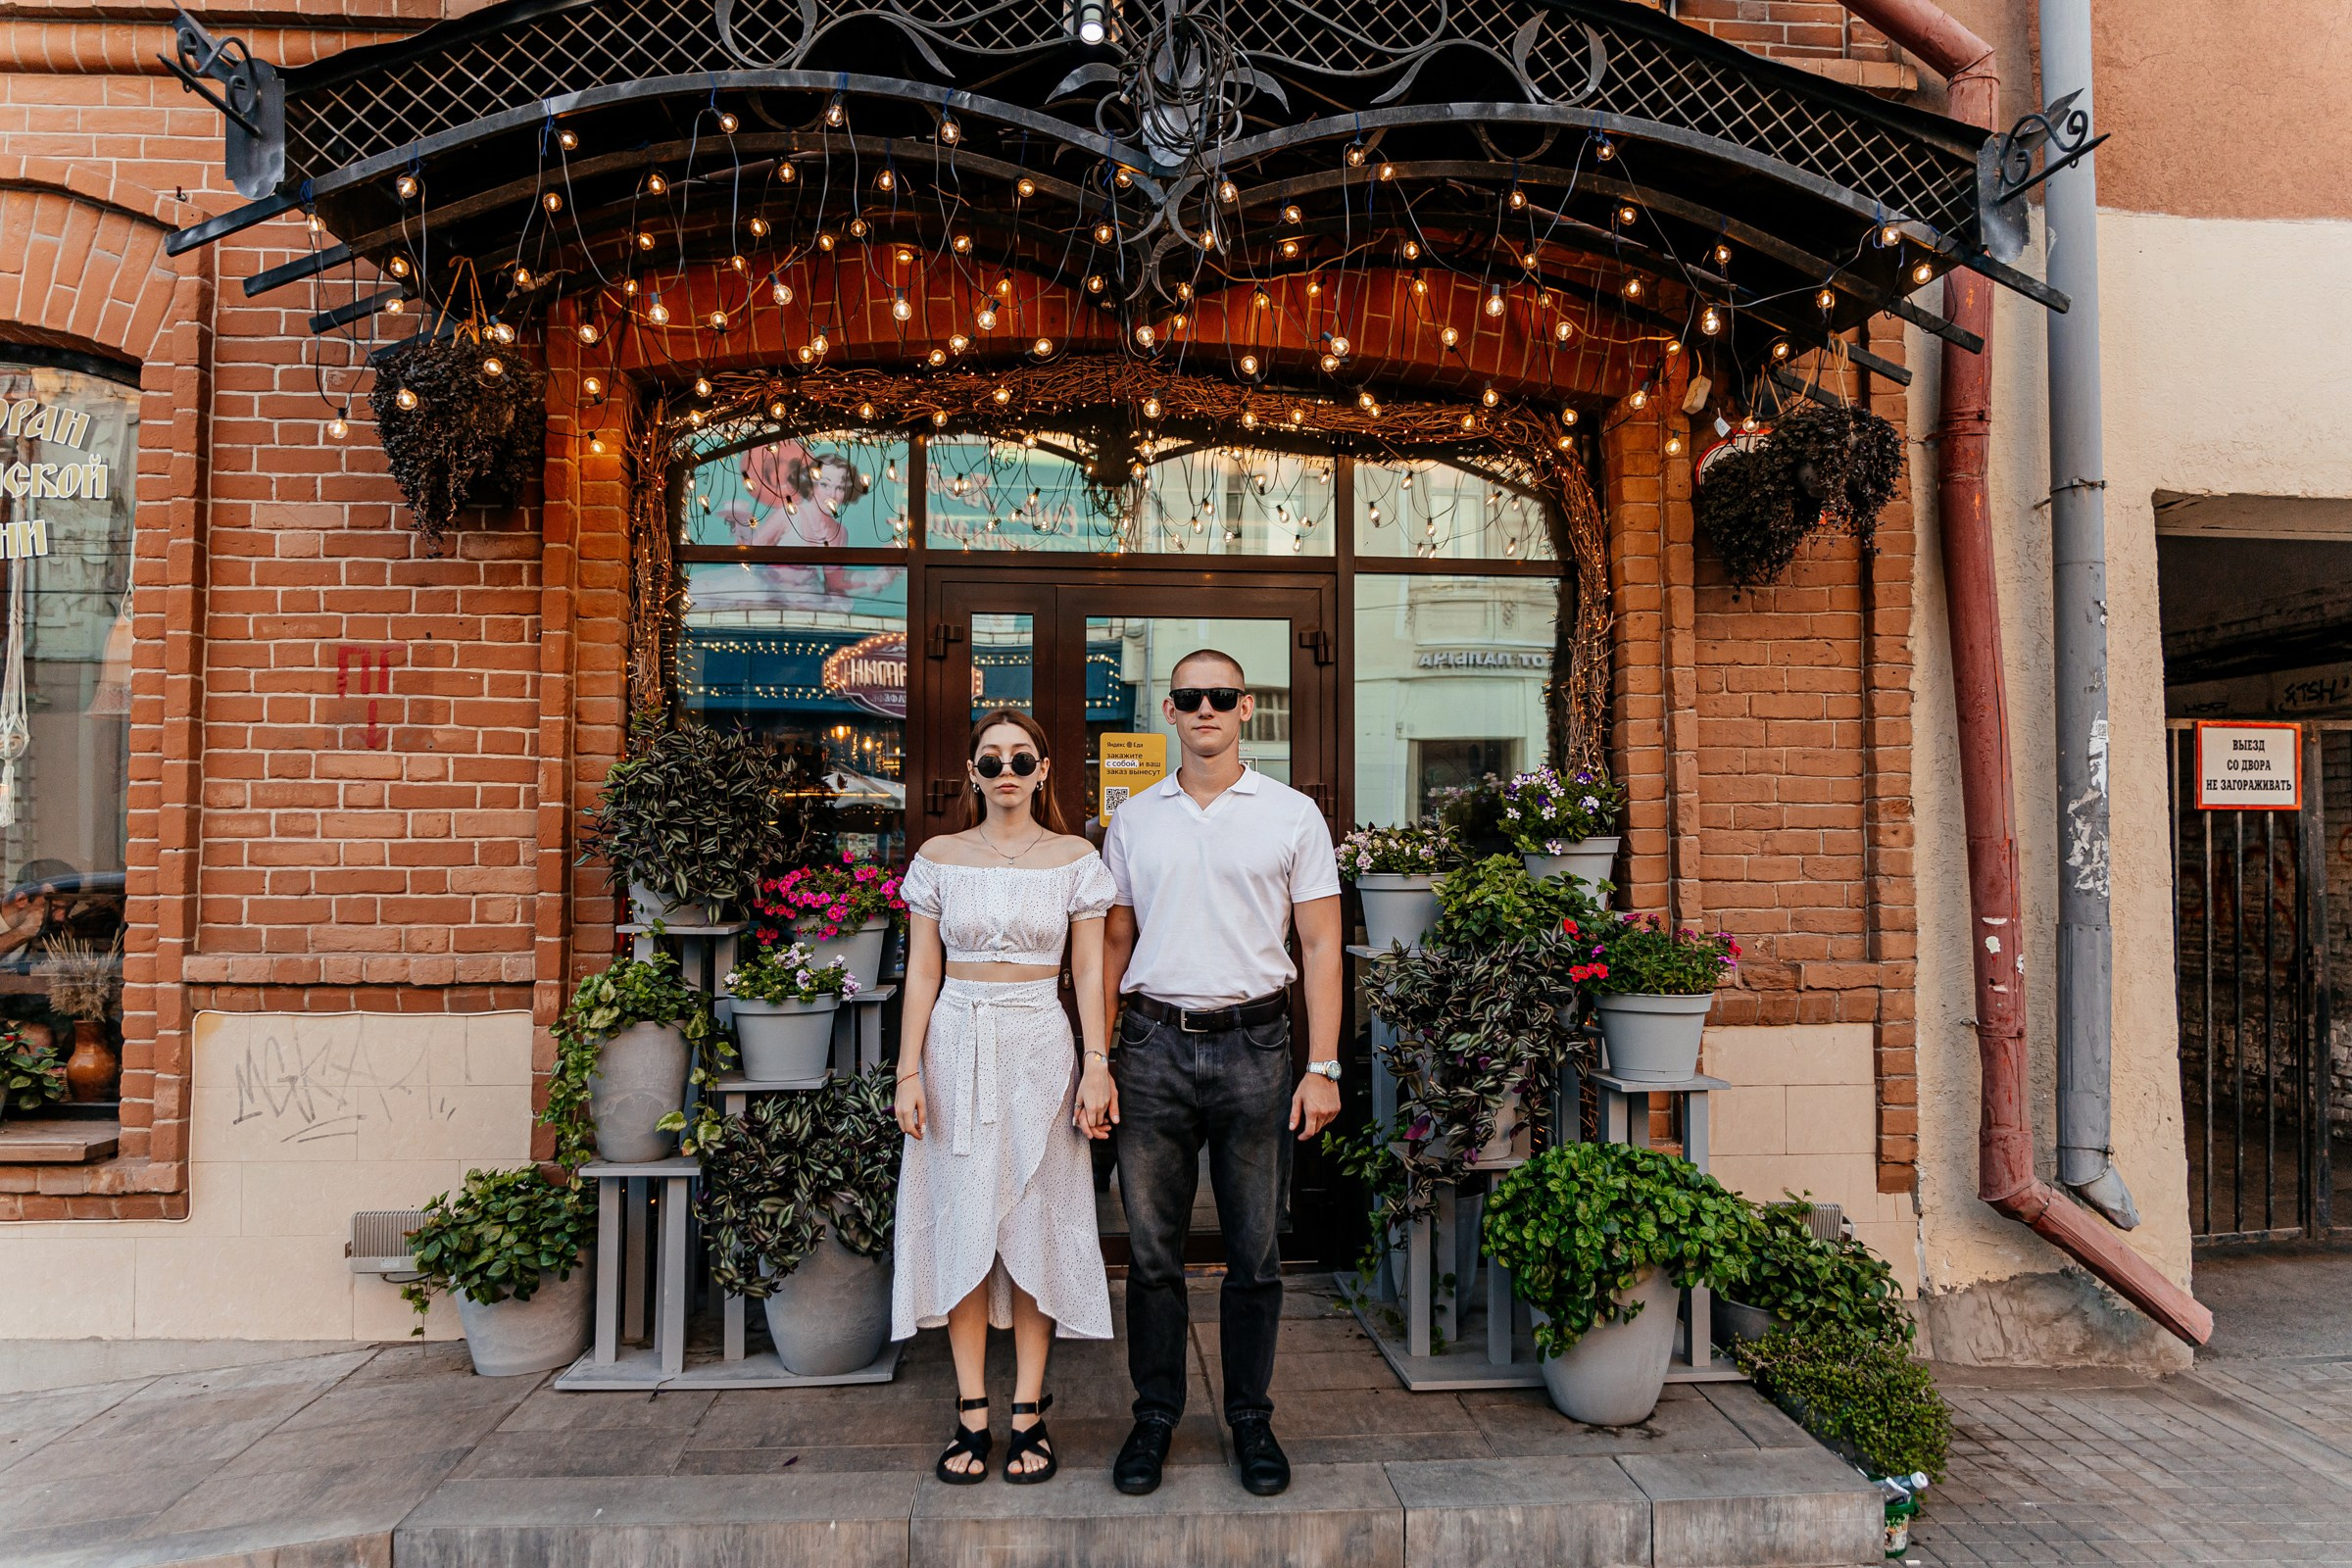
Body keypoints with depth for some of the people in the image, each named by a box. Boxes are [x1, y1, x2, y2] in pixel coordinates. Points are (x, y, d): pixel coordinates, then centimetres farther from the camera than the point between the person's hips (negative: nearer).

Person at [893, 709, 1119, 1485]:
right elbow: (922, 970, 4)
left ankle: (1029, 1415, 14)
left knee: (1035, 1225, 3)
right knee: (962, 1224, 3)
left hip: (1040, 1048, -1)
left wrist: (1097, 1064, -5)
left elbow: (1088, 971, 3)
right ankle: (972, 1415, 13)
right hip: (958, 1045, 1)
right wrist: (909, 1071, -1)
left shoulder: (1075, 859, 3)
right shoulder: (939, 858, 4)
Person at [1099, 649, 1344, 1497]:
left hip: (1253, 1044, -1)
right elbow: (1114, 943, 12)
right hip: (1154, 1045, 2)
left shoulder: (1292, 815, 3)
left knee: (1254, 1252, 8)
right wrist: (1097, 1060, 5)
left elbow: (1321, 944, 2)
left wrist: (1322, 1067, -5)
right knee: (1152, 1248, 7)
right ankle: (1155, 1416, 23)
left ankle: (1251, 1418, 23)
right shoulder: (1132, 820, 9)